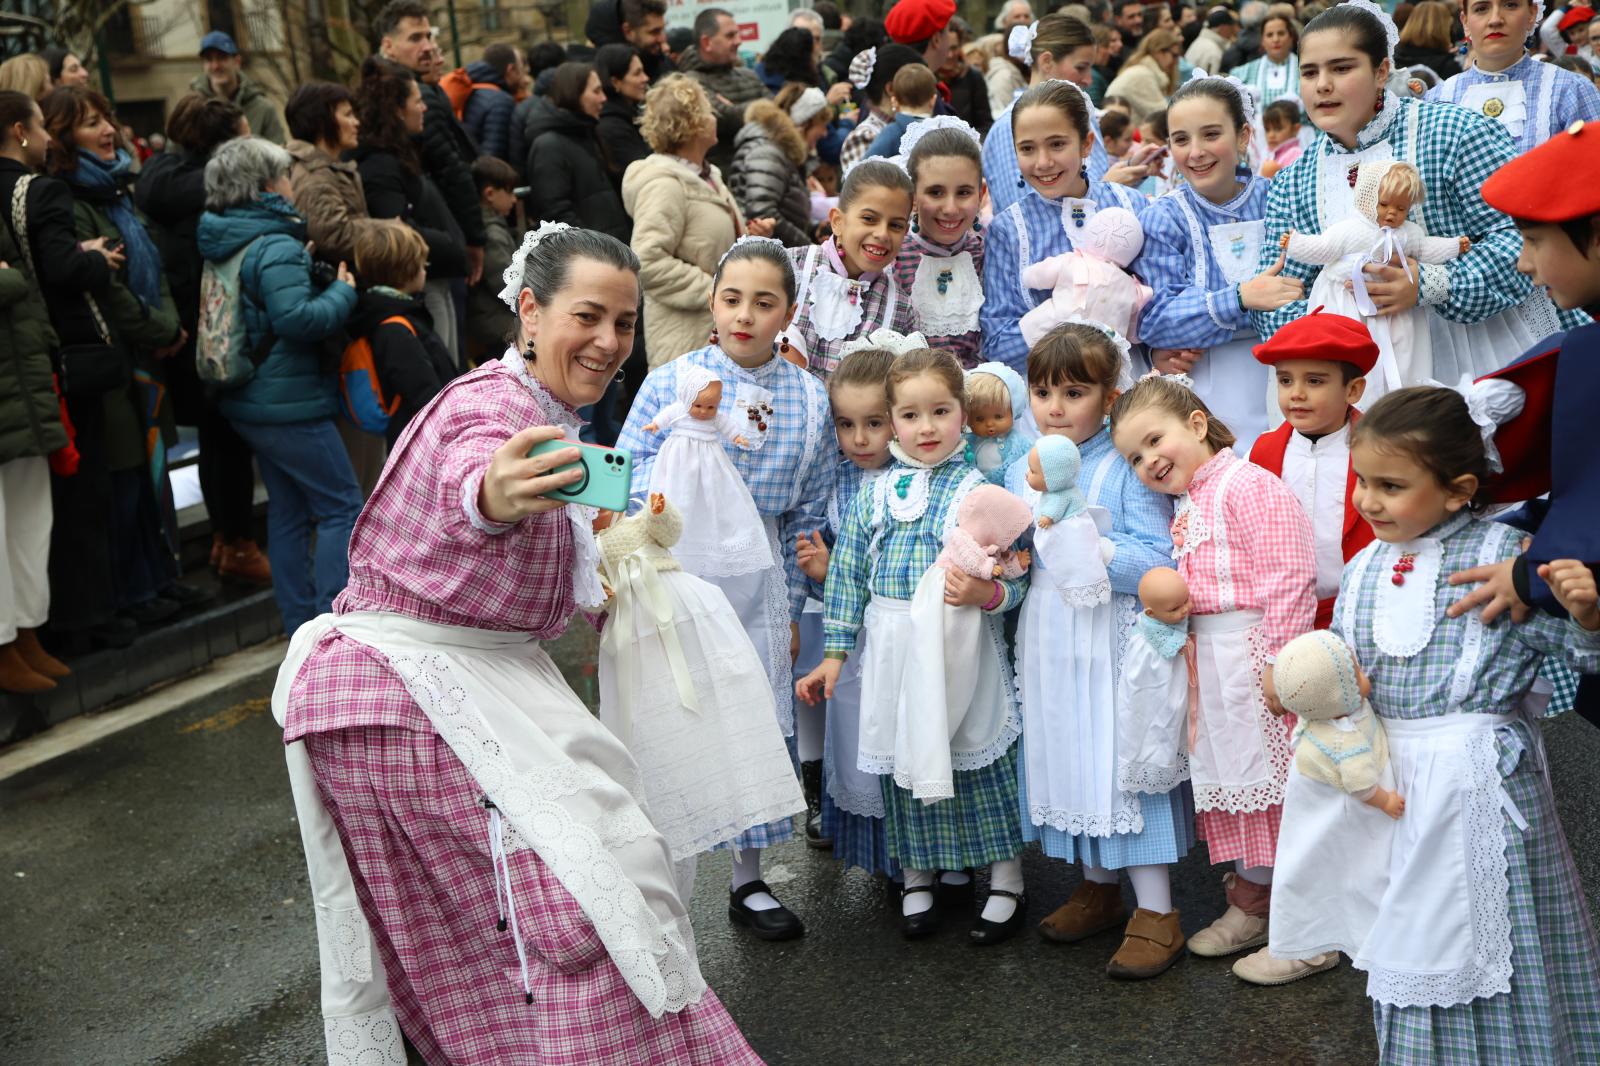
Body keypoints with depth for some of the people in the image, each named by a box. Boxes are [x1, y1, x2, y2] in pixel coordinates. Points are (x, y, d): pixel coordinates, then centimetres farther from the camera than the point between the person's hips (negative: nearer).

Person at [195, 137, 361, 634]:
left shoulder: (225, 243, 11)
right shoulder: (277, 247, -18)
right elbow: (298, 319, -28)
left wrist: (311, 266, 9)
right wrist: (343, 290, -13)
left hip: (251, 401, 9)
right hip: (291, 405, -9)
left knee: (288, 510, 15)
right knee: (342, 506, -2)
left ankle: (300, 625, 22)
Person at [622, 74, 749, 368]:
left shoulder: (706, 176, 14)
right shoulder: (664, 184, -16)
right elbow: (647, 261, -26)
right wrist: (713, 290, -21)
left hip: (721, 328, 10)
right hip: (686, 336, -10)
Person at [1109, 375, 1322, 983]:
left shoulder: (1248, 485, -15)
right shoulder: (1186, 505, 15)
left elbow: (1288, 577, -21)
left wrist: (1280, 659, -23)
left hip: (1254, 651, -9)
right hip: (1209, 658, 9)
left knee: (1272, 779, -3)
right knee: (1232, 777, 18)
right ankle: (1251, 905, 34)